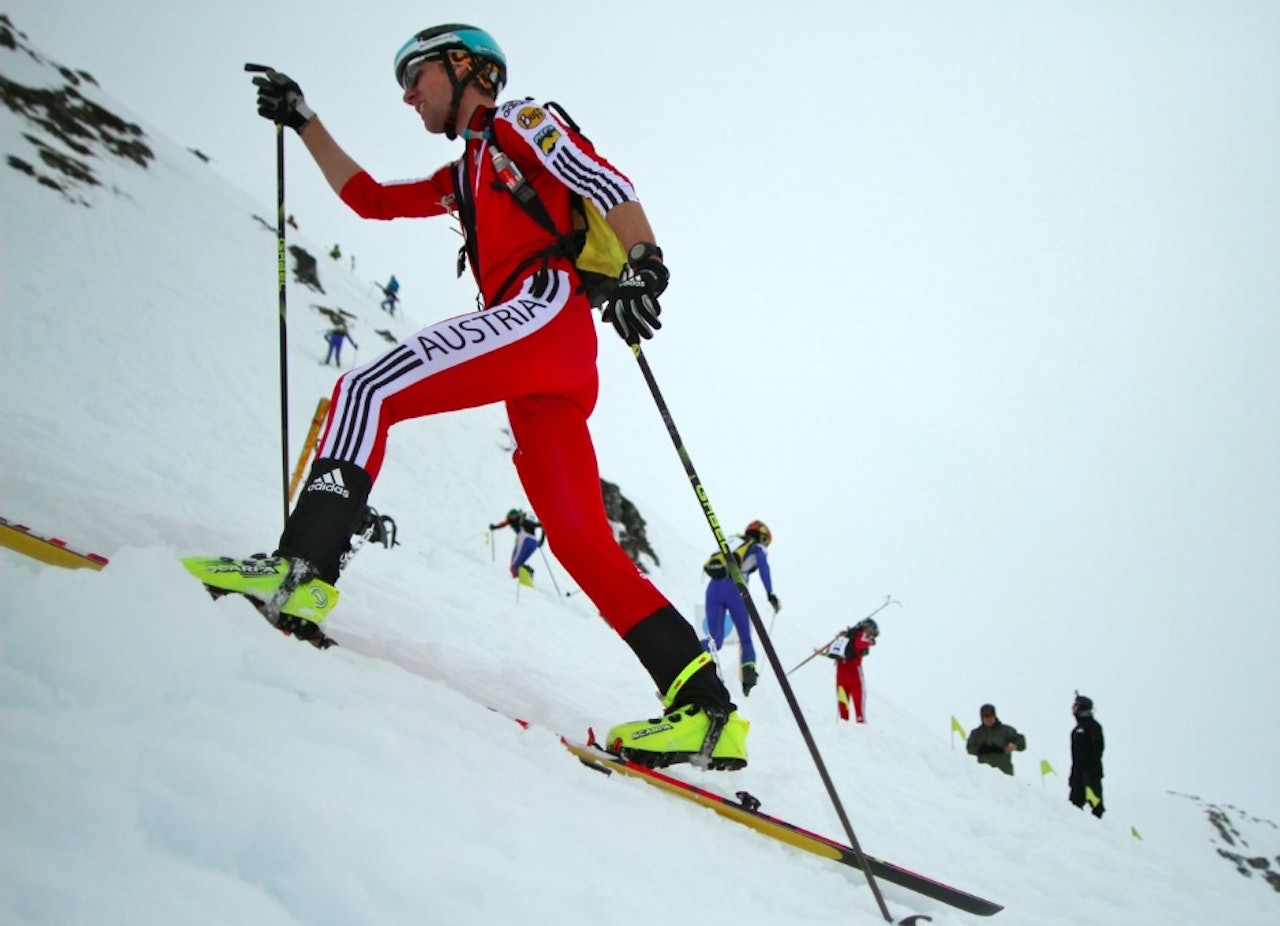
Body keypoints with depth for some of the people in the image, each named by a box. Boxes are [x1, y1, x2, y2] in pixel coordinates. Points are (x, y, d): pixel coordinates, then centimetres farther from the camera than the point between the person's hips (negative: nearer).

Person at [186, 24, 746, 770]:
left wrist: (643, 262, -19)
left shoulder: (518, 122, 14)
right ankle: (707, 710, -12)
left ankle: (303, 569, -32)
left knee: (369, 389, -17)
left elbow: (608, 184, -1)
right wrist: (305, 123, 38)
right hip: (551, 370, 8)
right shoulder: (464, 177, 37)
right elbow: (369, 197, 41)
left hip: (547, 304, -8)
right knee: (585, 545, -4)